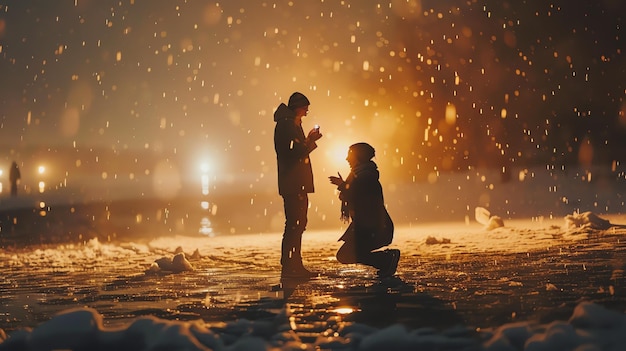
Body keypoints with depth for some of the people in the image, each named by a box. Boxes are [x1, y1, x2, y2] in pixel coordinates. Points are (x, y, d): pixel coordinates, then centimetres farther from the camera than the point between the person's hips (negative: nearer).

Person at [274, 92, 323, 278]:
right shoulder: (285, 124, -12)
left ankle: (295, 265, 15)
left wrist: (309, 140, 14)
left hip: (298, 184, 11)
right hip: (292, 184, -11)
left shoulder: (293, 124, 21)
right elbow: (295, 153, -20)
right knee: (294, 224, -12)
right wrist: (310, 141, -10)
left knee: (298, 224, 11)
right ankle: (289, 266, -11)